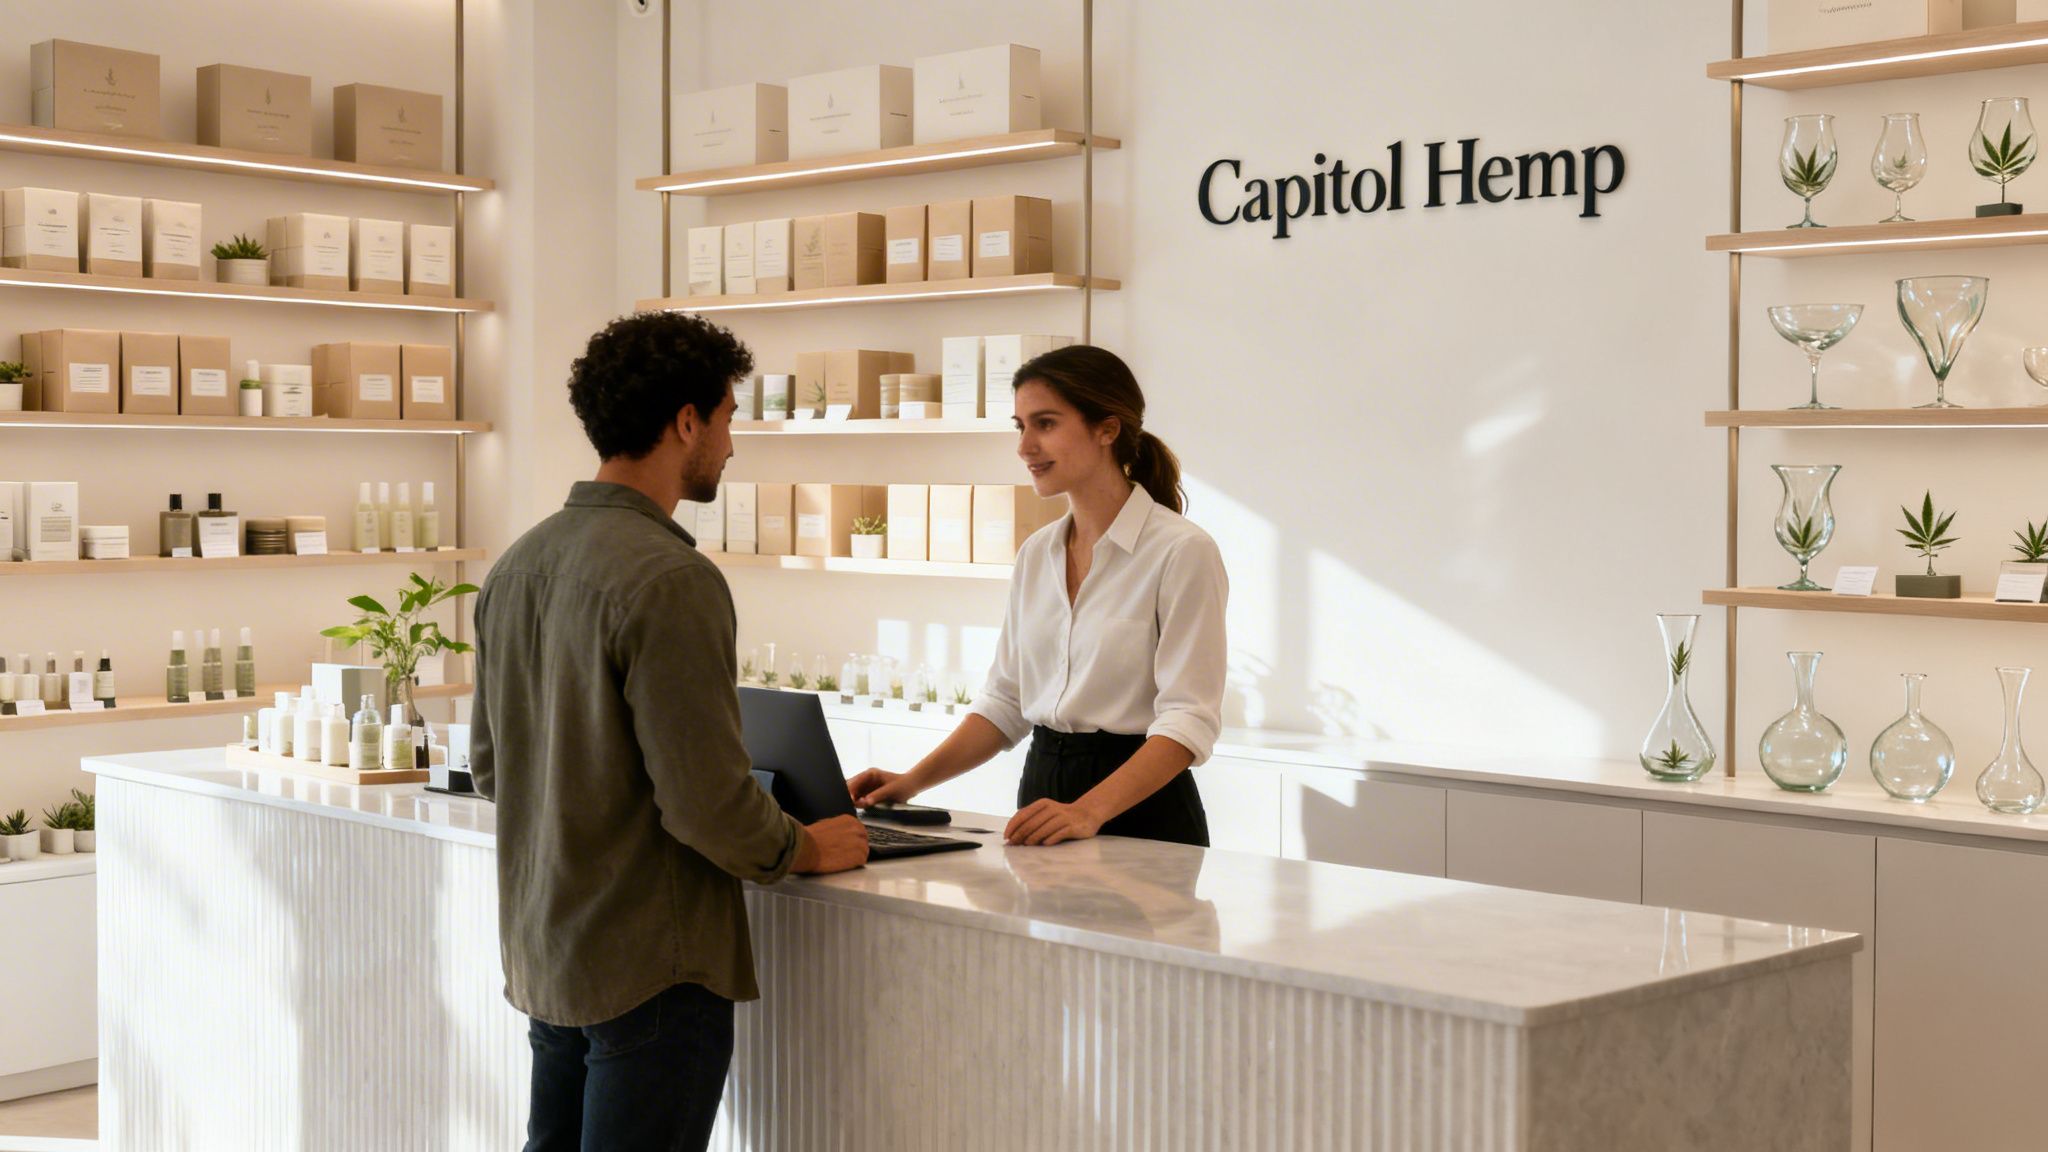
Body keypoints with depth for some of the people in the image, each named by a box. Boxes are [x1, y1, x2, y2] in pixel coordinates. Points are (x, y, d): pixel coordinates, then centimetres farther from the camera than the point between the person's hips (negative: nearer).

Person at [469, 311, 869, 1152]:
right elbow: (707, 800, -21)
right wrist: (806, 849, -4)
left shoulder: (517, 566, 6)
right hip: (649, 969, -8)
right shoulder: (668, 579, -20)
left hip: (540, 952, 9)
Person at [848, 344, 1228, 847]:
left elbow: (1189, 720, -16)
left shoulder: (1182, 551, -10)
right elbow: (1005, 701, 14)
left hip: (1139, 812, -5)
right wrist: (913, 781, 1)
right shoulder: (1036, 554, 11)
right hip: (1042, 789, 5)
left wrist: (1089, 810, -28)